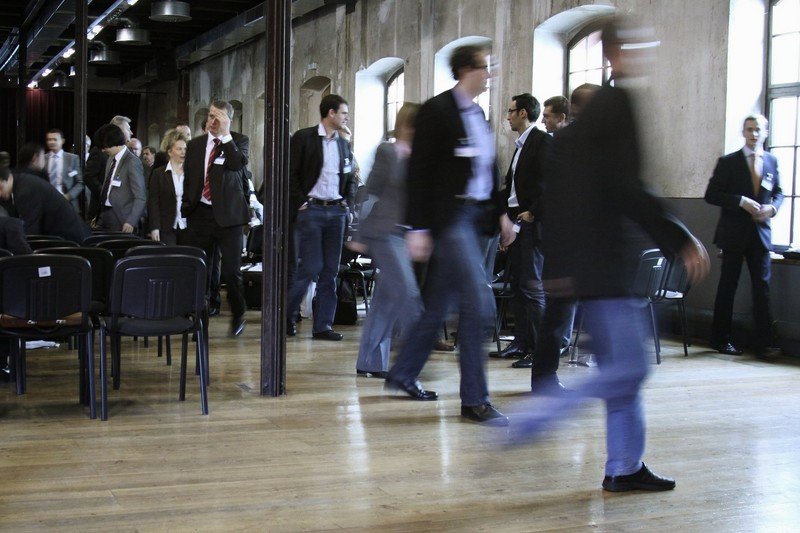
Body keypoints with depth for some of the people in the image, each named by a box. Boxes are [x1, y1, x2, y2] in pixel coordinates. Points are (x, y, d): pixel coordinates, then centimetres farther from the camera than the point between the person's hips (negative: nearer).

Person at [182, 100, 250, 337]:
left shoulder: (239, 140, 2)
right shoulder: (195, 144, 12)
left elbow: (238, 163, -19)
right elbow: (188, 179, 17)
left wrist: (225, 134, -17)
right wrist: (186, 207, 10)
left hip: (228, 214, -3)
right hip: (200, 214, 3)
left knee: (231, 271, -3)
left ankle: (238, 316, 18)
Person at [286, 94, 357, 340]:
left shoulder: (343, 144, 14)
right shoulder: (304, 138, -3)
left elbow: (351, 178, 23)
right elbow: (290, 174, -6)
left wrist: (348, 201, 8)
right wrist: (300, 203, -10)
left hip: (336, 211, 6)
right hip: (311, 210, -6)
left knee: (331, 270, 3)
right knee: (311, 267, -9)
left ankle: (323, 325, 8)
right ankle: (286, 316, 10)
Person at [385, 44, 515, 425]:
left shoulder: (477, 114, 15)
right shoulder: (437, 111, -10)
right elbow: (419, 173, -12)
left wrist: (500, 214, 17)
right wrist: (418, 228, -15)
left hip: (474, 216, 9)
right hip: (449, 217, -9)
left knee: (441, 304, 14)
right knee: (479, 303, -12)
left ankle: (402, 374, 29)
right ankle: (474, 399, -5)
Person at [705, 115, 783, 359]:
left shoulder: (771, 161, 9)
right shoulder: (728, 162, -2)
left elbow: (778, 192, 17)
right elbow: (711, 194, -6)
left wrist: (772, 207, -5)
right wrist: (741, 202, -18)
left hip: (761, 233, 3)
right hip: (734, 234, -2)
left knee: (762, 287, -2)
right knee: (727, 286, 6)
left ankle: (764, 343, -1)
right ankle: (721, 339, 16)